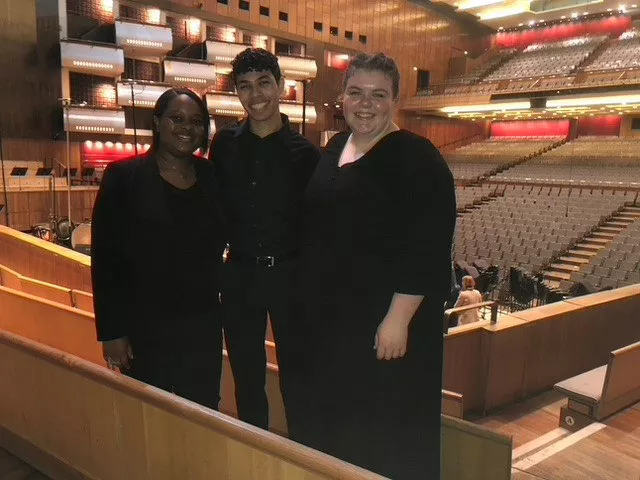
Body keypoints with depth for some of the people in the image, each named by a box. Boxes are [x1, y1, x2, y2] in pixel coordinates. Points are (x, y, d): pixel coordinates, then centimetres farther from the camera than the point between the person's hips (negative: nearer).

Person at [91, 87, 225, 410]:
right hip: (144, 327, -3)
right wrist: (111, 332, -9)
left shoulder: (212, 177, 4)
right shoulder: (124, 177, -6)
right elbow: (105, 258, -7)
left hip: (203, 325, 3)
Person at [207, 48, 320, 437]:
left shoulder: (305, 153, -4)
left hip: (290, 274, -2)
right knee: (247, 377, 16)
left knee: (296, 376, 10)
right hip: (239, 274, 3)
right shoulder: (225, 144, 3)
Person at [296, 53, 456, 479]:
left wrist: (399, 318, -22)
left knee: (388, 428, 8)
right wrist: (311, 299, 15)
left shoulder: (417, 158, -14)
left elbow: (428, 250, -19)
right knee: (337, 419, 22)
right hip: (331, 315, 8)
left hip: (385, 321, -7)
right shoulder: (334, 149, 9)